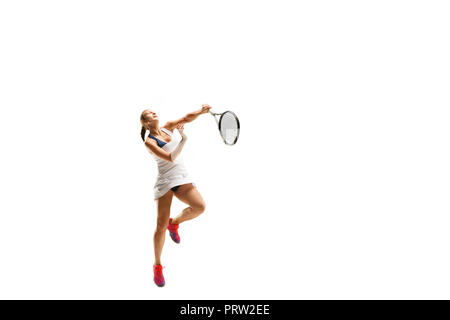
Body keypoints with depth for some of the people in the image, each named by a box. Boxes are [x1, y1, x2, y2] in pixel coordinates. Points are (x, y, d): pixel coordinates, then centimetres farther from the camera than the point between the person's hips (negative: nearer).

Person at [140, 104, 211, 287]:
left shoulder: (167, 128, 11)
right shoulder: (149, 142, -7)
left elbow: (187, 118, 4)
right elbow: (170, 158, -18)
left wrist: (201, 111, -14)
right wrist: (183, 139, -25)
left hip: (182, 177, 5)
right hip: (165, 181, -5)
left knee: (199, 206, -20)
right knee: (161, 225, -8)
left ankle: (174, 223, 11)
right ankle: (157, 265, 10)